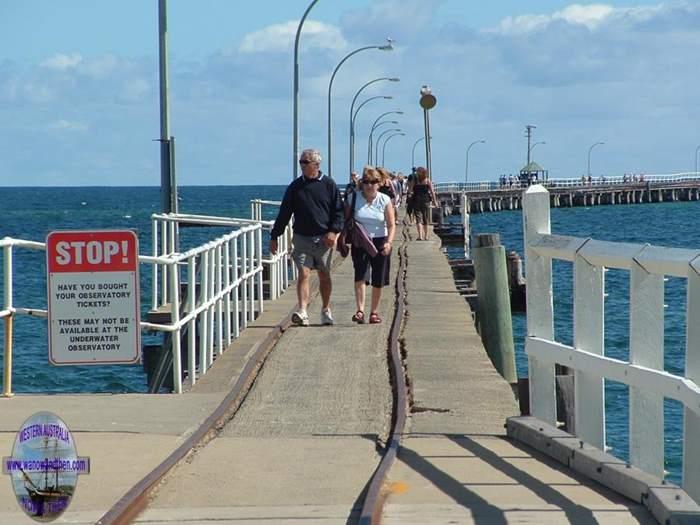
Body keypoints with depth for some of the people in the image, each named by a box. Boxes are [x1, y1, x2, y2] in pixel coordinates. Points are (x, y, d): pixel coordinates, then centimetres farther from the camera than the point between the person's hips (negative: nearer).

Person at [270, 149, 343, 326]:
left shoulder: (329, 185, 2)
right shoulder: (295, 187, 5)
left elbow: (338, 211, 3)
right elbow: (284, 213, 9)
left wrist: (334, 231, -11)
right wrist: (274, 237, 7)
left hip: (323, 239, 0)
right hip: (302, 238, 0)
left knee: (324, 276, 11)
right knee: (303, 274, -12)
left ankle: (326, 310, 26)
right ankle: (302, 311, -21)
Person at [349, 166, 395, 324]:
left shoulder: (384, 200, -3)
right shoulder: (354, 199, -1)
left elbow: (391, 225, -5)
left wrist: (389, 242, -20)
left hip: (380, 242, 0)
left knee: (378, 281, 6)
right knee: (360, 275, -17)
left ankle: (374, 312, 19)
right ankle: (360, 310, -20)